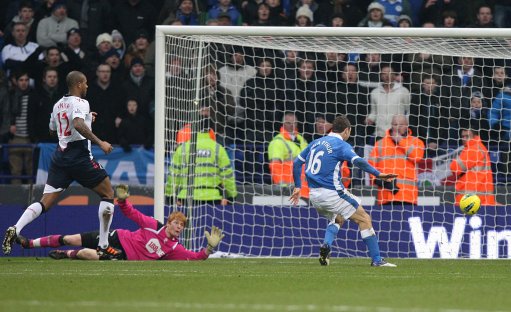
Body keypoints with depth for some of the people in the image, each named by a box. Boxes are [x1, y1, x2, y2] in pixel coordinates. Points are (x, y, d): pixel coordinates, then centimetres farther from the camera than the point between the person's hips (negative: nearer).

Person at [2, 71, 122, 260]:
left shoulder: (58, 105, 16)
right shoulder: (80, 103, -9)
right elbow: (78, 125, -27)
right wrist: (100, 143, -24)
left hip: (60, 155, 7)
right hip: (79, 157, -7)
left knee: (45, 202, 3)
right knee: (108, 194, 7)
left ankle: (15, 229, -23)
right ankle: (103, 247, 3)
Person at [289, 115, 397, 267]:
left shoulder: (316, 143, 15)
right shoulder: (341, 145, -7)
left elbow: (297, 162, 18)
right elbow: (358, 161, -24)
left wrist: (298, 186, 23)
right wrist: (377, 174, -28)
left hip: (314, 194, 7)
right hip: (332, 194, -7)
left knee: (337, 219, 30)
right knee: (364, 219, 3)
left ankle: (326, 246, 3)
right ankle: (376, 259, -2)